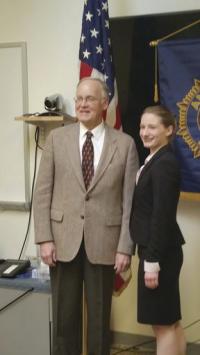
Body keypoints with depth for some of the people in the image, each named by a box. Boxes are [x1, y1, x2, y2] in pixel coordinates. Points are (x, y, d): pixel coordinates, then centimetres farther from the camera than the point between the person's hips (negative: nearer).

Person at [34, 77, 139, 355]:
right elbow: (43, 192, 2)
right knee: (64, 316, 13)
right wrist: (45, 238, -5)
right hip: (63, 241, 1)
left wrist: (125, 247, -5)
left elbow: (130, 200, -2)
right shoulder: (57, 138, 3)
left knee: (100, 316, 13)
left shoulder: (125, 144, 0)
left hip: (103, 243, -1)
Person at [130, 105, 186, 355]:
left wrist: (153, 260, -19)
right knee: (170, 321, 18)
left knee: (163, 323, 2)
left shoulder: (165, 164, -17)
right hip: (154, 249, 10)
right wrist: (149, 255, 15)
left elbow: (162, 216, -21)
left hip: (161, 252, -10)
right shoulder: (154, 161, 12)